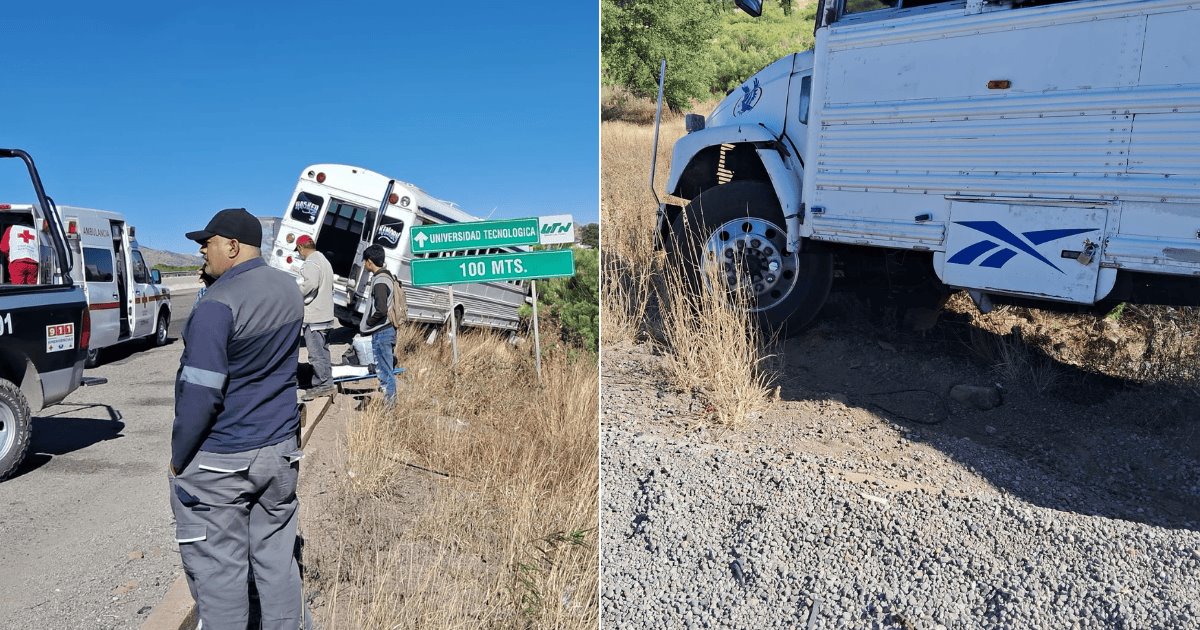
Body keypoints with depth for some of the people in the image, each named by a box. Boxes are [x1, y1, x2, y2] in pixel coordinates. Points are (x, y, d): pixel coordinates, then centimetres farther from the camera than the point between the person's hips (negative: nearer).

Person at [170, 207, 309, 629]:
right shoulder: (288, 288, 4)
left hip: (219, 461, -7)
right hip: (280, 451, 7)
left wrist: (178, 459, -10)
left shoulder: (218, 304, -19)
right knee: (277, 560, 15)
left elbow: (201, 394, -19)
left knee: (218, 570, 6)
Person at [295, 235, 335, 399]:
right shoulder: (324, 260, 20)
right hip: (325, 315, 10)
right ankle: (326, 382, 20)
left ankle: (324, 384, -3)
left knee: (316, 352, -6)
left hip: (313, 317, -10)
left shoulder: (311, 262, -13)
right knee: (323, 351, 15)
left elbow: (310, 284, -28)